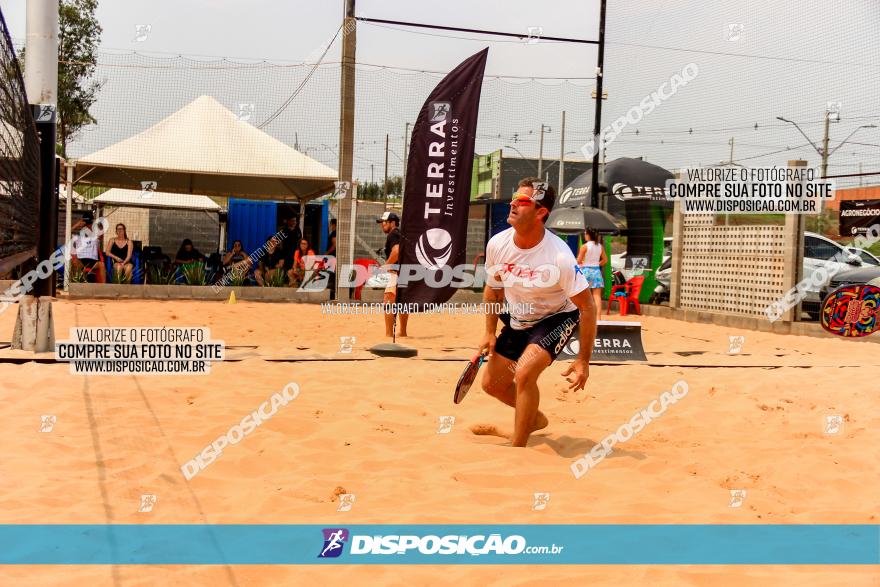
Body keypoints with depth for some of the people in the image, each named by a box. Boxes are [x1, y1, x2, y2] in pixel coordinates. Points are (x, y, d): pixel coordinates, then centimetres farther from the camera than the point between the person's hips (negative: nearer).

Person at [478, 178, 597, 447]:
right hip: (518, 321, 6)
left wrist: (583, 361, -23)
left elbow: (587, 308, -23)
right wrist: (490, 332, 2)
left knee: (524, 373, -28)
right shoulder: (497, 244, -16)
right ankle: (535, 419, 39)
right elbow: (493, 289, 5)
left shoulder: (559, 256, -31)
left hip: (557, 317, -6)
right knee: (492, 383, 10)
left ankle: (518, 446, -9)